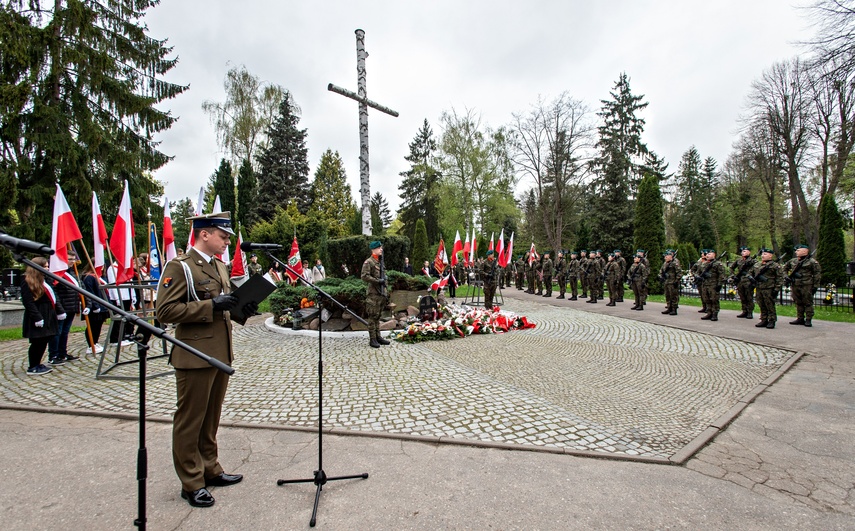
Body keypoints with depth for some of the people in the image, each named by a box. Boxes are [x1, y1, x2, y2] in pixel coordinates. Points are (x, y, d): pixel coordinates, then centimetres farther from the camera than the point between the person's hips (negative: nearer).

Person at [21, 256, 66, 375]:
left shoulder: (45, 280, 16)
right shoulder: (27, 283, -11)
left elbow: (53, 296, 21)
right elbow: (29, 302, -17)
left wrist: (60, 311, 15)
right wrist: (37, 318, -21)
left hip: (48, 317, 9)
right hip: (38, 319, -9)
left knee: (43, 341, 12)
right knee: (38, 342, -4)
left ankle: (37, 364, 22)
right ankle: (32, 368, 5)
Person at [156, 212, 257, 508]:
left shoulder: (219, 267, 14)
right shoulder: (179, 267, -11)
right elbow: (165, 311, -18)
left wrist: (241, 309, 3)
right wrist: (211, 305, -23)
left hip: (221, 355, 8)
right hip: (195, 357, -8)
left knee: (211, 419, 19)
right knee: (190, 421, 7)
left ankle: (210, 470, 34)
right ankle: (191, 483, 21)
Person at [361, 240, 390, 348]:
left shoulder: (380, 262, 17)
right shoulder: (368, 262, -9)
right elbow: (364, 276, -18)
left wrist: (384, 281, 15)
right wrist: (378, 281, -17)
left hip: (381, 293, 8)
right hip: (373, 293, -8)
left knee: (378, 316, 13)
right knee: (373, 316, -4)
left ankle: (378, 337, 19)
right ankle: (372, 339, 1)